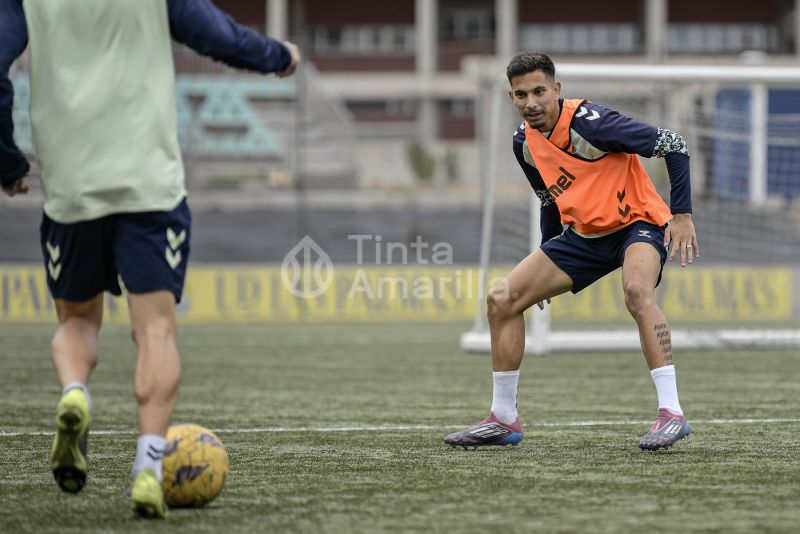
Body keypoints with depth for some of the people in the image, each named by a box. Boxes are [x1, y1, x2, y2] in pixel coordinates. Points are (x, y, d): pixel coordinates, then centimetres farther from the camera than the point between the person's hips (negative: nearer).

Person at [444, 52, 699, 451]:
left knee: (636, 290, -39)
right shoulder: (525, 143, -2)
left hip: (638, 222, -7)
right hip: (583, 234, 7)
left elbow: (673, 145, -21)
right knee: (502, 299, -1)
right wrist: (545, 262, 16)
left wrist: (682, 214, -24)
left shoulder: (588, 122, -24)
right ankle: (503, 419, 8)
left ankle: (671, 412, -37)